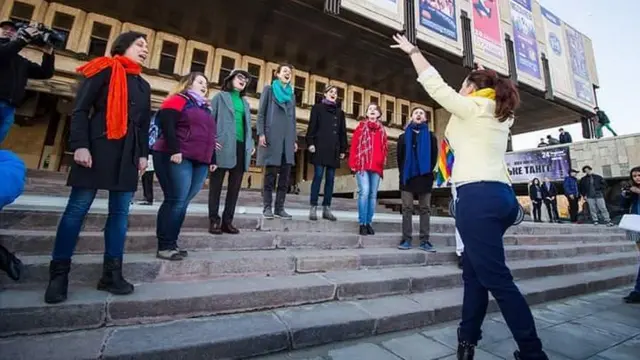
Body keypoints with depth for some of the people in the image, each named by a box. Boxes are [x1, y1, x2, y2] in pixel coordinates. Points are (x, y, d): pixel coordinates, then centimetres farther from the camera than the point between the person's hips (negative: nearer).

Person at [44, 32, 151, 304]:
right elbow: (80, 110, -2)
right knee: (77, 207, -3)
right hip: (98, 147, -5)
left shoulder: (143, 85, 21)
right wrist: (80, 145, -13)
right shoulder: (104, 70, 5)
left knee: (120, 212, 1)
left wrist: (143, 153, 10)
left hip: (128, 153, 5)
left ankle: (112, 274, 7)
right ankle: (58, 274, 8)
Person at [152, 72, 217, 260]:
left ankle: (172, 244, 10)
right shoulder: (178, 100, 3)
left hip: (200, 162, 7)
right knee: (176, 201, -9)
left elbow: (209, 136, 25)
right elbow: (166, 124, -11)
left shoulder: (205, 107, 26)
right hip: (178, 158, -7)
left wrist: (212, 160, 19)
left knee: (182, 203, 4)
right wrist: (174, 151, -20)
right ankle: (164, 246, 0)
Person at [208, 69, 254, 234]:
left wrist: (250, 143, 8)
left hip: (241, 146, 5)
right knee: (216, 184, -1)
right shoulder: (220, 96, 11)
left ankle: (227, 221, 9)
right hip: (223, 145, -5)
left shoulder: (245, 103, 25)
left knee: (235, 186, 3)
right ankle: (214, 221, 5)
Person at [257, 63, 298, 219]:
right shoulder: (269, 89, 12)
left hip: (288, 137, 4)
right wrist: (261, 133, -10)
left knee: (285, 174, -2)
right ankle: (267, 207, 1)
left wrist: (295, 139, 13)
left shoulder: (292, 94, 24)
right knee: (271, 172, -6)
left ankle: (280, 208, 4)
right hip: (272, 135, -4)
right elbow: (261, 113, 3)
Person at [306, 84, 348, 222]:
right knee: (318, 176, -7)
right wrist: (310, 143, -11)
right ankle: (313, 208, -3)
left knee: (330, 179, 1)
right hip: (320, 147, -3)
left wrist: (343, 149, 9)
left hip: (334, 149, 4)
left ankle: (326, 208, 6)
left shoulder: (340, 112, 21)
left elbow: (343, 132, 17)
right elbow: (312, 126, 2)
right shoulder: (317, 108, 12)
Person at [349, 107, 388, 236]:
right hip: (362, 164, -4)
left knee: (373, 194, 4)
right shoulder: (361, 126, 10)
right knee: (364, 192, -14)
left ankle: (369, 222, 11)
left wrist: (382, 163, 6)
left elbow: (385, 148, 17)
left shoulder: (382, 130, 20)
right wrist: (353, 163, -6)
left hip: (376, 166, 4)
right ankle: (362, 223, -6)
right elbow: (354, 145, 2)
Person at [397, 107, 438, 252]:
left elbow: (434, 156, 7)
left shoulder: (431, 136, 13)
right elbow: (399, 156, 8)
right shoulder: (404, 136, 14)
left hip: (424, 177, 0)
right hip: (408, 177, 0)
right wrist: (403, 172, 0)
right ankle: (406, 239, 2)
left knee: (425, 209, 2)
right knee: (407, 209, -1)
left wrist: (428, 171, -2)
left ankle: (424, 241, 6)